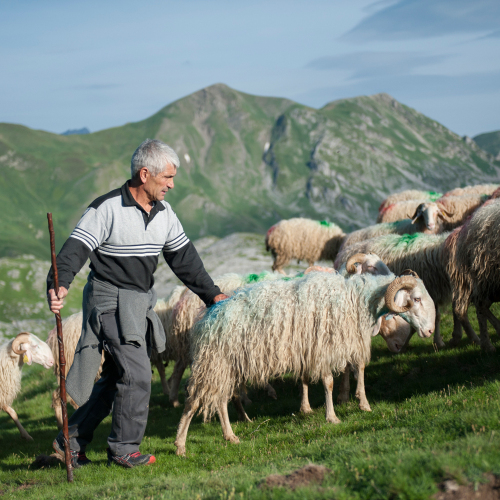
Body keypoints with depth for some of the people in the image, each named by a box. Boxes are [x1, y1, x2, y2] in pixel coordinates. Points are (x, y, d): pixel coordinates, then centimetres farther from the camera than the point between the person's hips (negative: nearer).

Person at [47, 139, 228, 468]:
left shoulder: (164, 213, 7)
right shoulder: (107, 209, -14)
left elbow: (184, 258, 16)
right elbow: (76, 248, -20)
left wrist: (211, 294, 17)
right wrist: (60, 285, -38)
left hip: (142, 301, 8)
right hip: (111, 300, -8)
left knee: (116, 378, 11)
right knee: (137, 374, -10)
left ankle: (72, 441, 22)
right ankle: (124, 448, 5)